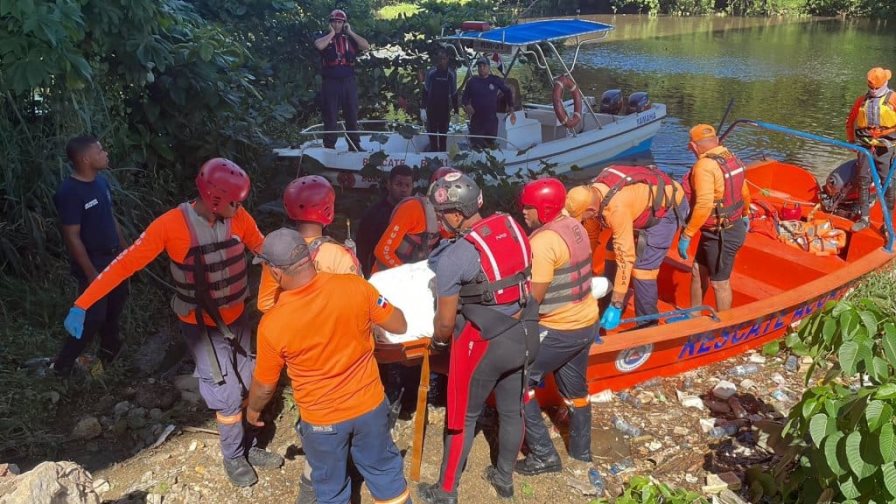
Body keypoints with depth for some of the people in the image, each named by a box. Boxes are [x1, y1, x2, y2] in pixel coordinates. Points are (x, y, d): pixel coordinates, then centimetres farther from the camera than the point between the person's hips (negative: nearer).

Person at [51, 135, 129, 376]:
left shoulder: (101, 181, 0)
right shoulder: (68, 192, -24)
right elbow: (72, 237, -22)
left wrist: (125, 249, 15)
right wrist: (90, 273, -20)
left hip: (113, 257, 8)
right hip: (93, 262, -8)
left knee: (116, 303, 22)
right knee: (93, 316, -3)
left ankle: (109, 347, 45)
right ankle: (62, 365, 16)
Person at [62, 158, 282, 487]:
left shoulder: (238, 217, -13)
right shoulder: (172, 224, -24)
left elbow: (265, 249, 0)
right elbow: (127, 263, -22)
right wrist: (82, 305, -23)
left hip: (237, 318, 5)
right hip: (202, 326, -4)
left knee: (249, 385, 16)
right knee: (228, 395, 2)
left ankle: (249, 445, 39)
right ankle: (233, 456, 28)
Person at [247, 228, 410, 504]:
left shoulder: (272, 324, -23)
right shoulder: (355, 286, -22)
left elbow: (265, 385, -7)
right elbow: (399, 326, -7)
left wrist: (253, 409, 15)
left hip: (322, 420, -1)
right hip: (370, 405, 2)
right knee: (384, 470, 25)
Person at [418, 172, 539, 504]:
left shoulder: (454, 256, -21)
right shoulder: (511, 226, -3)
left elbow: (446, 321, -13)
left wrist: (438, 340, 8)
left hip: (484, 343, -6)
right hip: (522, 335, 6)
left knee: (463, 417, 12)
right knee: (511, 411, 21)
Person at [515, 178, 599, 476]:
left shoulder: (543, 241, -23)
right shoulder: (574, 226, 3)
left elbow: (532, 297, -21)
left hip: (558, 330, -9)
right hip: (586, 322, 9)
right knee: (575, 389, 24)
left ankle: (544, 456, 9)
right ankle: (581, 451, 41)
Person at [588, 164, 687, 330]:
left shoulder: (617, 208, -39)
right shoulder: (593, 193, -14)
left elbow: (626, 257, -36)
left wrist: (616, 306, -31)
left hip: (668, 207, -8)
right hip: (646, 202, 9)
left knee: (643, 267, -13)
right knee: (613, 250, 8)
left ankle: (647, 325, 4)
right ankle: (607, 307, 22)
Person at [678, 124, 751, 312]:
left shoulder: (704, 165, -23)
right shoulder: (732, 159, 4)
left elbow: (704, 205, -31)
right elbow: (745, 193, 16)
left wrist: (687, 235, -25)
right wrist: (745, 215, 33)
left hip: (721, 235, -9)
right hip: (734, 225, 9)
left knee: (720, 283, 6)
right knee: (698, 272, 20)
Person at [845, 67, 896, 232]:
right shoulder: (862, 100, 11)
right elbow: (850, 121, 21)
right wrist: (851, 141, 18)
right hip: (865, 147, 4)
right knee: (863, 182, 5)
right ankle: (864, 218, 15)